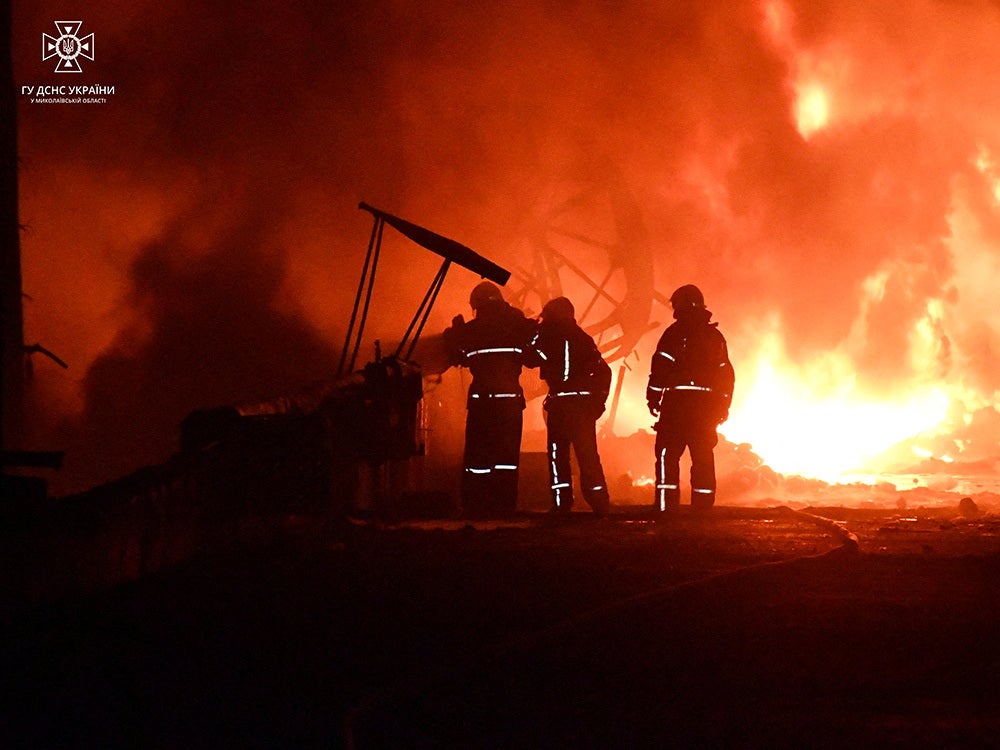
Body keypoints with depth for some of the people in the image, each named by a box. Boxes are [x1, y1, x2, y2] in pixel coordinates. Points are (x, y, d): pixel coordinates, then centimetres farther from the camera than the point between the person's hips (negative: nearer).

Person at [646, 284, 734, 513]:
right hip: (707, 405, 5)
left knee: (668, 453, -3)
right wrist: (723, 406, 19)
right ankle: (703, 506, 10)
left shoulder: (676, 331, -4)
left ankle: (666, 506, -12)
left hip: (678, 401, -5)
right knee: (703, 457, 9)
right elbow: (726, 373, 16)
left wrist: (653, 396, -5)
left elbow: (661, 365, -10)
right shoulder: (715, 336, 14)